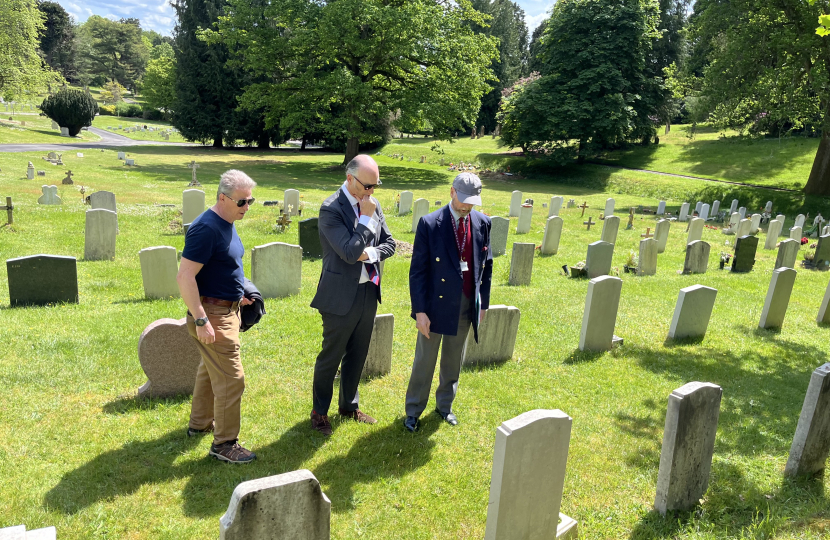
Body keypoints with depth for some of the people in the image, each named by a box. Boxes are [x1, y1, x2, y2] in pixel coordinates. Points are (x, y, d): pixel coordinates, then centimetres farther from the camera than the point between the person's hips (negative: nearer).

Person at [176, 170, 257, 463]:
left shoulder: (226, 224, 8)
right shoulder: (206, 229, -23)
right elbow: (185, 277, -25)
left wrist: (238, 294, 18)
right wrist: (201, 320, -26)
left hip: (227, 309, 10)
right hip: (212, 315, -10)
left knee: (210, 369, 23)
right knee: (231, 378, -5)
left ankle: (200, 423, 40)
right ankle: (224, 443, 7)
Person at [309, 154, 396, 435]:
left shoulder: (373, 204, 4)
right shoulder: (330, 209, -18)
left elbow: (389, 243, 9)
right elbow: (350, 252, -25)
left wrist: (370, 253, -11)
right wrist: (367, 217, -21)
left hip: (369, 292, 7)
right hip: (341, 295, -6)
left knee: (357, 355, 19)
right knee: (331, 357, 8)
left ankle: (349, 405, 38)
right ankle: (319, 412, 28)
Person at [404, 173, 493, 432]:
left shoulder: (482, 223, 0)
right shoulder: (430, 223, -12)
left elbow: (486, 265, 8)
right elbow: (417, 270, -11)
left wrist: (484, 303, 7)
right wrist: (420, 310, -14)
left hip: (467, 306, 4)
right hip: (437, 304, -4)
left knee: (454, 361, 18)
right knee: (425, 360, 9)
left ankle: (445, 405, 37)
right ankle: (413, 410, 26)